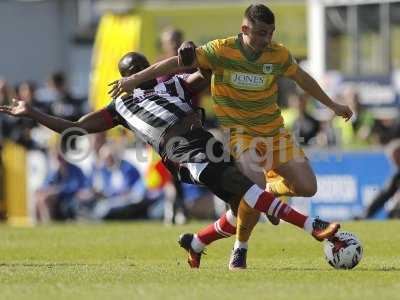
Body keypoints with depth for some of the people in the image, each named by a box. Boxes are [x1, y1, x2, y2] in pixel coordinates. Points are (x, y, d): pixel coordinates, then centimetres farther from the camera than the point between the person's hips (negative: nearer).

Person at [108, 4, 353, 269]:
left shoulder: (278, 54, -5)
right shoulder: (222, 51, -16)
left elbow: (302, 78, 13)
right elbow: (179, 62, -15)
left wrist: (333, 105, 24)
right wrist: (135, 79, -20)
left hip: (275, 131, 4)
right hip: (241, 133, -4)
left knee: (307, 187, -6)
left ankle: (269, 191, 27)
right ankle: (240, 248, 0)